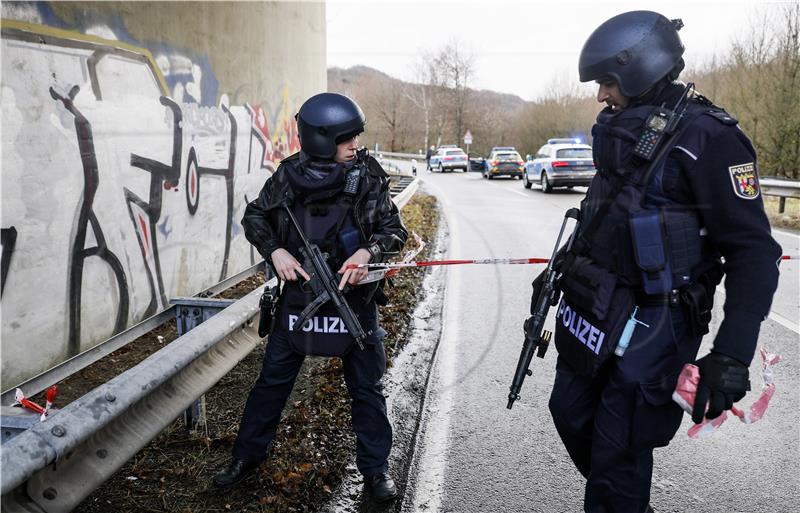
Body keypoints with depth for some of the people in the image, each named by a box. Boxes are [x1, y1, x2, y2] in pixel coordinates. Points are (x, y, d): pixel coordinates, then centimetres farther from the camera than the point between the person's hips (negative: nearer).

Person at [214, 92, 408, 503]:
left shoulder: (368, 177, -10)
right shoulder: (289, 175, -7)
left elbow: (394, 230, -8)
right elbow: (254, 216, 5)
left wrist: (367, 252, -27)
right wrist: (275, 250, -12)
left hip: (354, 296, -1)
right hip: (298, 292, 1)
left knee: (366, 386, 8)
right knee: (273, 378, 12)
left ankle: (375, 469, 25)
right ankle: (247, 456, 32)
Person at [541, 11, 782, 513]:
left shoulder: (709, 137, -15)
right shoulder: (623, 130, 10)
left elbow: (754, 251, -17)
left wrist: (733, 354, -23)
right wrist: (565, 268, 23)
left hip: (651, 325, -9)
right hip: (593, 310, 9)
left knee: (618, 452, 1)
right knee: (570, 414, 20)